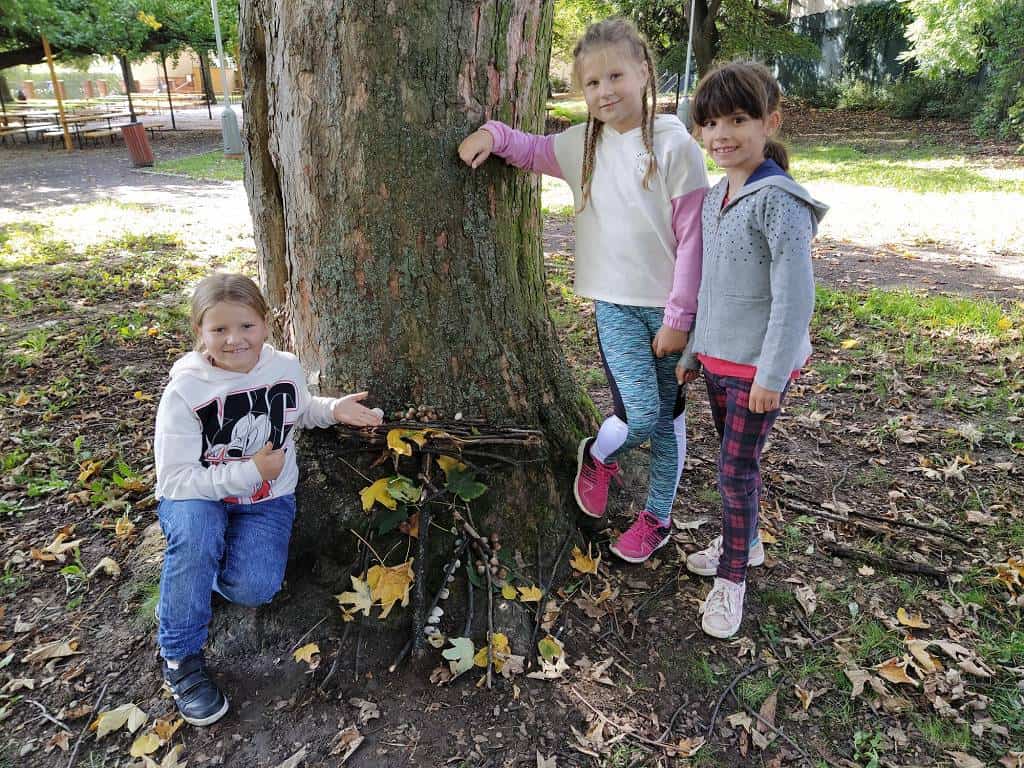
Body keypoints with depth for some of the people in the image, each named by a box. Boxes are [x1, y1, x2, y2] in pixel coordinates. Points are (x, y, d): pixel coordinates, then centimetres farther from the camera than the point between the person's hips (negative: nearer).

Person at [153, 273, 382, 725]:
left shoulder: (286, 368, -8)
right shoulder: (185, 390, -19)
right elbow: (174, 479, -19)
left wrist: (333, 409, -5)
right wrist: (248, 473, -26)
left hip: (266, 500, 2)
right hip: (197, 498, -2)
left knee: (254, 588, -23)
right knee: (195, 531, -37)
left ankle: (196, 569, 13)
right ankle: (180, 656, -15)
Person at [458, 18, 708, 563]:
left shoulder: (675, 146, -10)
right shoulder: (583, 144, 2)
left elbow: (692, 238, -9)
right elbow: (533, 150, 19)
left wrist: (679, 317, -10)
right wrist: (494, 134, -4)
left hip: (668, 308, -1)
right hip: (614, 305, 1)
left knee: (667, 418, 11)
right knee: (640, 414, -8)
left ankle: (657, 516, 30)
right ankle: (595, 457, 26)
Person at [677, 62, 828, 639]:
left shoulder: (779, 201, -19)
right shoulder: (716, 198, 7)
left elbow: (794, 297, -21)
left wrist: (771, 374, -20)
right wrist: (694, 352, 17)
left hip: (759, 367, -7)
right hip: (718, 359, 8)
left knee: (737, 468, 1)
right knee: (735, 459, 20)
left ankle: (732, 578, 17)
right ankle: (744, 541, 40)